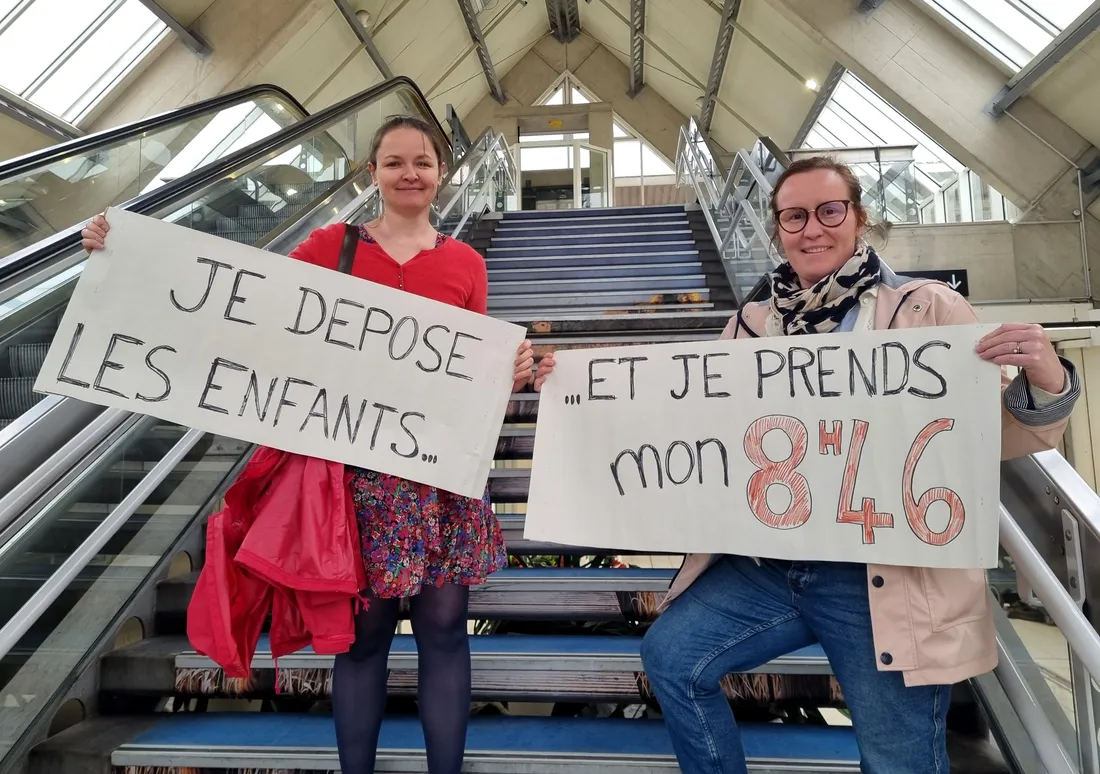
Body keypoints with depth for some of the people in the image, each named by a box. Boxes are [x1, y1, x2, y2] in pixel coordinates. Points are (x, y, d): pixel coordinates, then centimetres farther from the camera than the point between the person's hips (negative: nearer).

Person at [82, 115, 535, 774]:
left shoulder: (466, 263, 6)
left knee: (443, 629, 7)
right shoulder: (331, 247, 3)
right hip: (356, 471, -1)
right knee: (362, 632, 9)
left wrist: (514, 374, -10)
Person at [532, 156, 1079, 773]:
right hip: (765, 563, 4)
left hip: (884, 575, -3)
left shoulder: (928, 309, -3)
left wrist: (1044, 381, -23)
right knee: (671, 656, 2)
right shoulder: (752, 326, 8)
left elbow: (999, 434, -2)